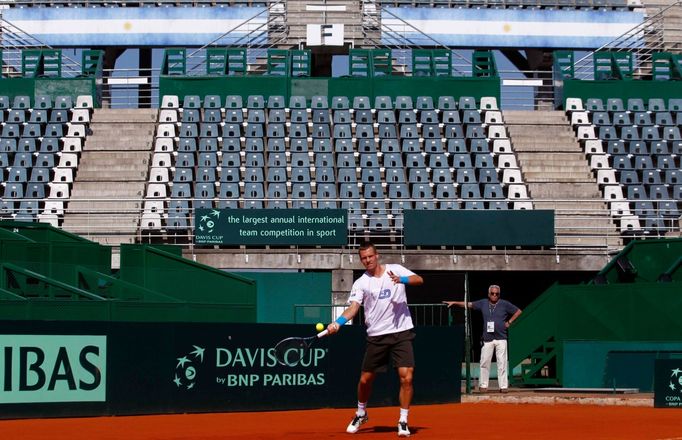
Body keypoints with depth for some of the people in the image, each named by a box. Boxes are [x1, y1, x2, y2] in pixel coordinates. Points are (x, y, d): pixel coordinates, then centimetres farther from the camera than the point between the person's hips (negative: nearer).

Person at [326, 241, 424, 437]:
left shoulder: (396, 270, 2)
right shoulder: (361, 283, 1)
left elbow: (419, 280, -9)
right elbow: (353, 307, -11)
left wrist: (402, 279, -29)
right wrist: (338, 323, -29)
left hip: (402, 334, -1)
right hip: (377, 336, 1)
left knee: (406, 378, -12)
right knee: (365, 379, 8)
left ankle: (403, 421, 1)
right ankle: (361, 413, 35)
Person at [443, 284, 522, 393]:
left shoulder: (505, 304, 3)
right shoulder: (483, 303, 8)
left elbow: (518, 311, 9)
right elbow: (469, 304, 14)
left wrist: (509, 322, 3)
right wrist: (454, 302, 8)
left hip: (501, 338, -2)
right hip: (487, 338, 2)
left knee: (502, 363, -4)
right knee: (484, 362, 1)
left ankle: (504, 386, -1)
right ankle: (483, 385, 9)